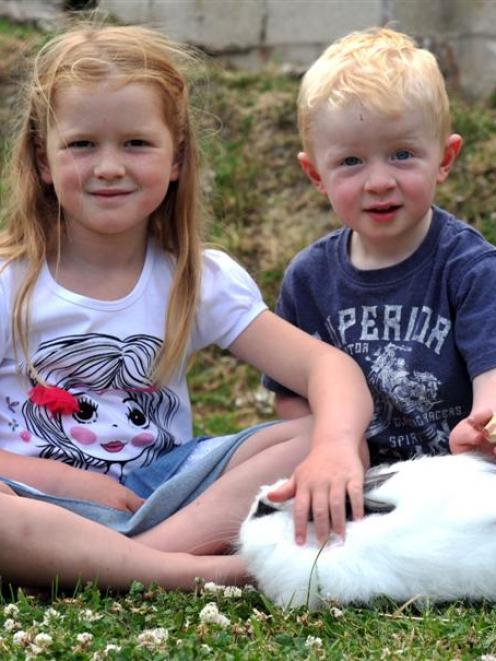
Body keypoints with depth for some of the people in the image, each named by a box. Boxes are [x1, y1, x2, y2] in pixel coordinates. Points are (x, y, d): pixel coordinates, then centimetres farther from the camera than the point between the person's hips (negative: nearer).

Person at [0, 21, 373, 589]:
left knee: (310, 442, -18)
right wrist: (63, 478, -17)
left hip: (157, 484, 3)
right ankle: (207, 569, -33)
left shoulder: (201, 281, 4)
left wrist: (333, 446, -29)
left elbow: (327, 365, -7)